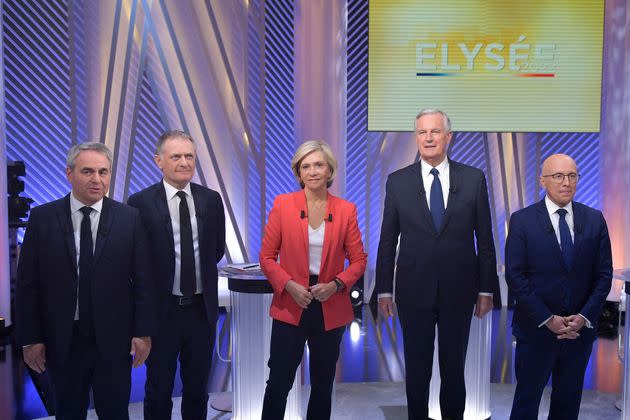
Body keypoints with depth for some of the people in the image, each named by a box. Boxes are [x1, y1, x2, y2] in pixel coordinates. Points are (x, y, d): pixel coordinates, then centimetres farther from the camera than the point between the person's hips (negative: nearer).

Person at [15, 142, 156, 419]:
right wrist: (30, 338, -2)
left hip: (113, 339, 0)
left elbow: (143, 279, -2)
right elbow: (27, 282, 0)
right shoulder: (42, 218, -2)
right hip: (61, 340, 1)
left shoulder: (129, 218, -3)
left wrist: (143, 331, -4)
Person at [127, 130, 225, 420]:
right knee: (158, 390, 15)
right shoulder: (141, 203, -10)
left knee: (197, 388, 18)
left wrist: (200, 272, 3)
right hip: (162, 309, -3)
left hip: (202, 309, 3)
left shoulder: (211, 200, 0)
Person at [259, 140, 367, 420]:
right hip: (290, 306, -1)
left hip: (331, 309, 2)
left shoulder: (346, 210, 0)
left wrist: (336, 285, -14)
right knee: (279, 382, 1)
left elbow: (359, 259, 3)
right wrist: (289, 285, -16)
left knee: (323, 383, 15)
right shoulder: (283, 204, -3)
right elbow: (267, 256, -1)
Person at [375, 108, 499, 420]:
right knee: (416, 369, 12)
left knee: (454, 367, 14)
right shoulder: (398, 181, 0)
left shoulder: (473, 179, 0)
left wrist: (486, 289, 2)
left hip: (459, 290, 0)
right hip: (414, 290, 0)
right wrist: (384, 290, 1)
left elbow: (484, 238, 2)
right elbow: (387, 240, 2)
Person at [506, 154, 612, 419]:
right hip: (536, 328, -3)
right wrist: (547, 319, -15)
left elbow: (604, 274, 2)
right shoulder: (522, 220, -7)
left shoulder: (595, 219, 3)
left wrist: (584, 316, -9)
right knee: (527, 397, 11)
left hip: (580, 329, 3)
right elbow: (515, 275, -10)